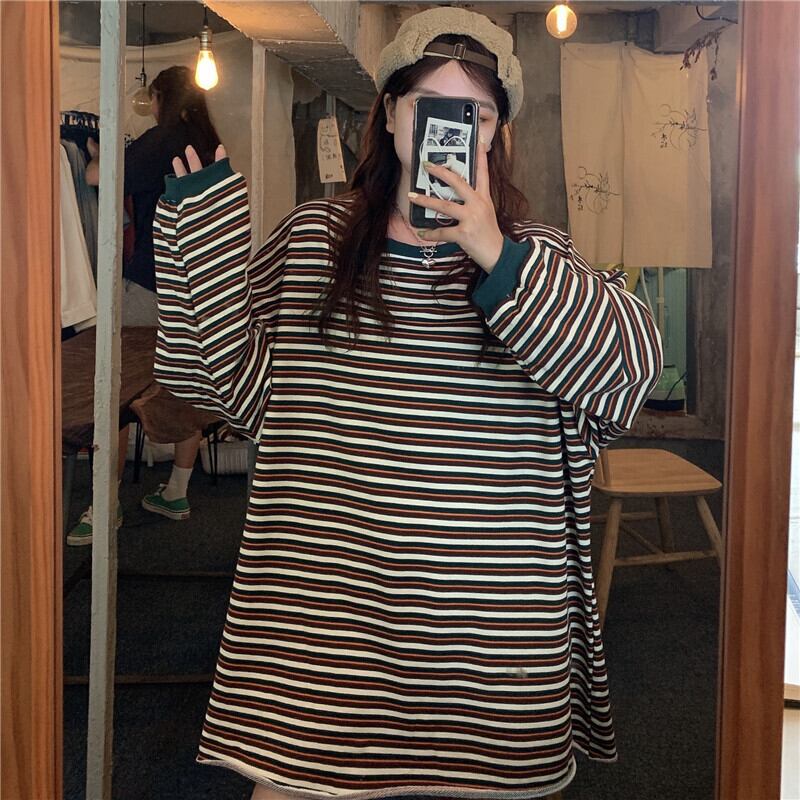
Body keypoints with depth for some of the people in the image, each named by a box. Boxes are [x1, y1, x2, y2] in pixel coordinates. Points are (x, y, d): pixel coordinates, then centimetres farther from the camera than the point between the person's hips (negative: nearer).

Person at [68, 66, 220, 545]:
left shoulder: (161, 140, -10)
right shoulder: (211, 147, 13)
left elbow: (98, 177, -14)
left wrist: (97, 154, 7)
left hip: (152, 282, -8)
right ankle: (177, 493, 20)